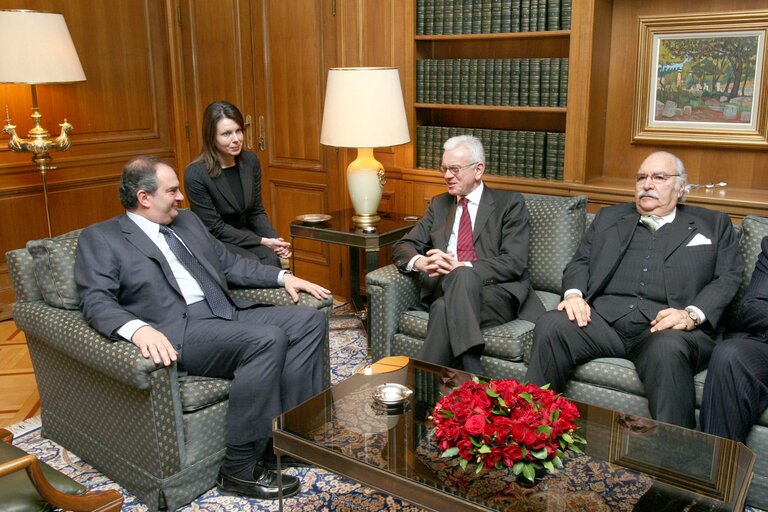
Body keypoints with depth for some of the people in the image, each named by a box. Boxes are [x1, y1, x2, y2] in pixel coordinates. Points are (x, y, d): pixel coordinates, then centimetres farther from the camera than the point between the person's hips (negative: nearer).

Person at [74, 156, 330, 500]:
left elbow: (229, 263, 28)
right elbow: (96, 301, -9)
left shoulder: (187, 221, 23)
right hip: (176, 331, -7)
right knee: (268, 339, -30)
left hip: (226, 314, 8)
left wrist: (282, 277, 14)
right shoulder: (100, 238, 4)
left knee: (310, 320, -10)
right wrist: (138, 329, -30)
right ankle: (239, 469, -20)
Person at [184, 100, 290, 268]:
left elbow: (256, 212, 6)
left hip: (245, 234, 4)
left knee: (271, 258, -26)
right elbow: (215, 228, -15)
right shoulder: (195, 174, -18)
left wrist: (274, 239, -13)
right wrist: (262, 241, -19)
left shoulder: (251, 161, -1)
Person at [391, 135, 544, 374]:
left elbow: (514, 262, -6)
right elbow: (402, 246, 16)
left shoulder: (510, 203, 6)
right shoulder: (439, 204, 21)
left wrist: (461, 267, -20)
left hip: (498, 294, -3)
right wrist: (420, 262, -10)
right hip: (445, 290, 3)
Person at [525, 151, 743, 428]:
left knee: (667, 350, -38)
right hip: (603, 317, 3)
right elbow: (580, 261, 19)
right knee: (550, 326, -27)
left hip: (668, 326, -2)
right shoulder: (609, 217, 26)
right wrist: (573, 293, -4)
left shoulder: (714, 224, 20)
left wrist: (693, 314, -11)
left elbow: (728, 279, 8)